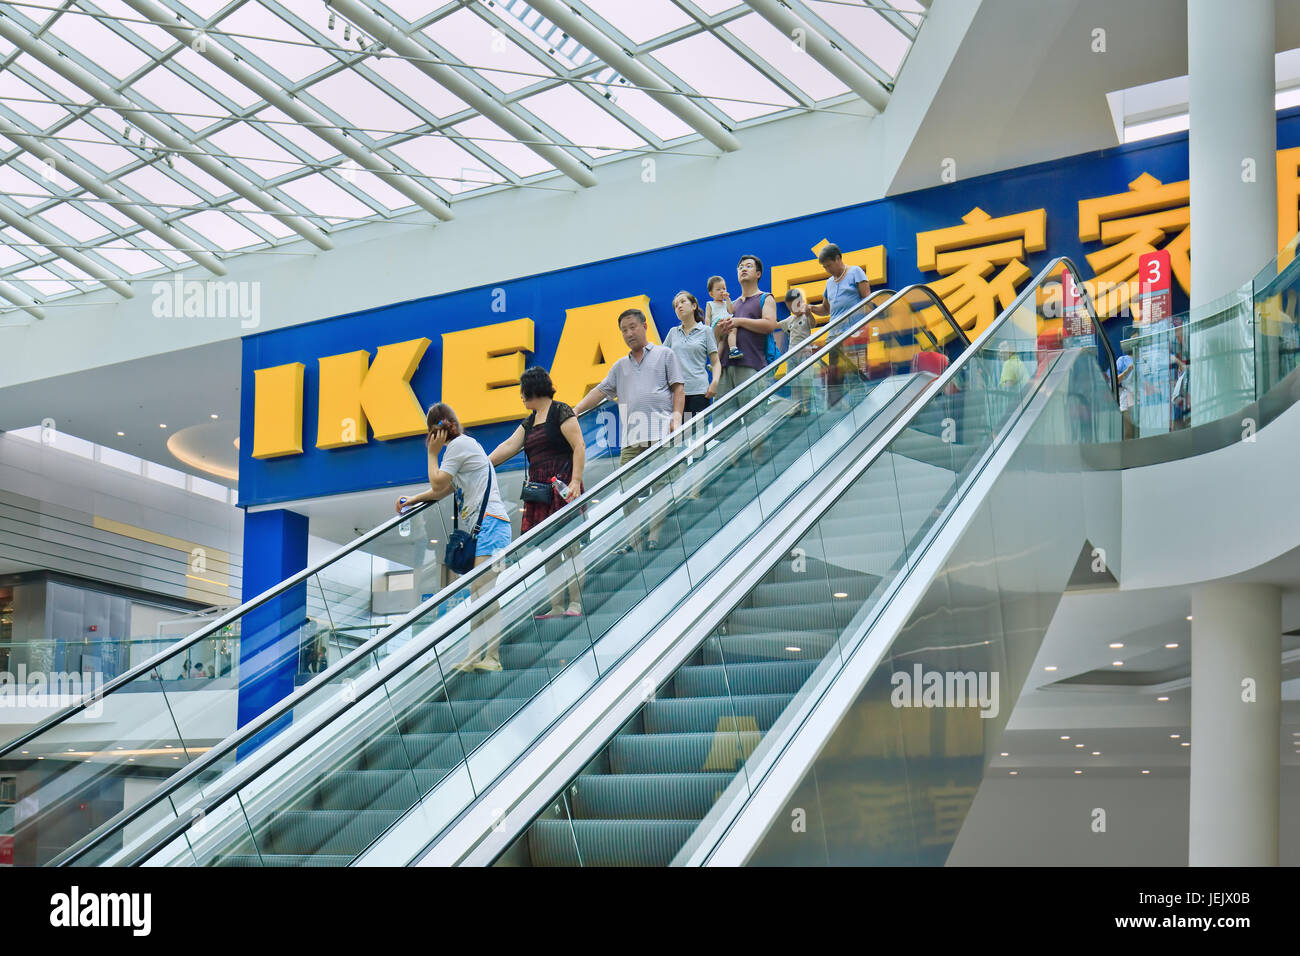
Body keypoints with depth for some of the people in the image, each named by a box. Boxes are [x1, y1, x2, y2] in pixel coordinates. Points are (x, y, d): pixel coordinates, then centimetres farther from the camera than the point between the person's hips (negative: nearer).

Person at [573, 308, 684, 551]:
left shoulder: (665, 355, 14)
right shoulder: (621, 366, 26)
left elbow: (678, 388, 7)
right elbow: (601, 391, 24)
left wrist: (677, 417, -7)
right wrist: (575, 410, 12)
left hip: (661, 431, -4)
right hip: (631, 435, 4)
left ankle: (655, 538, -9)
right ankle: (634, 540, -2)